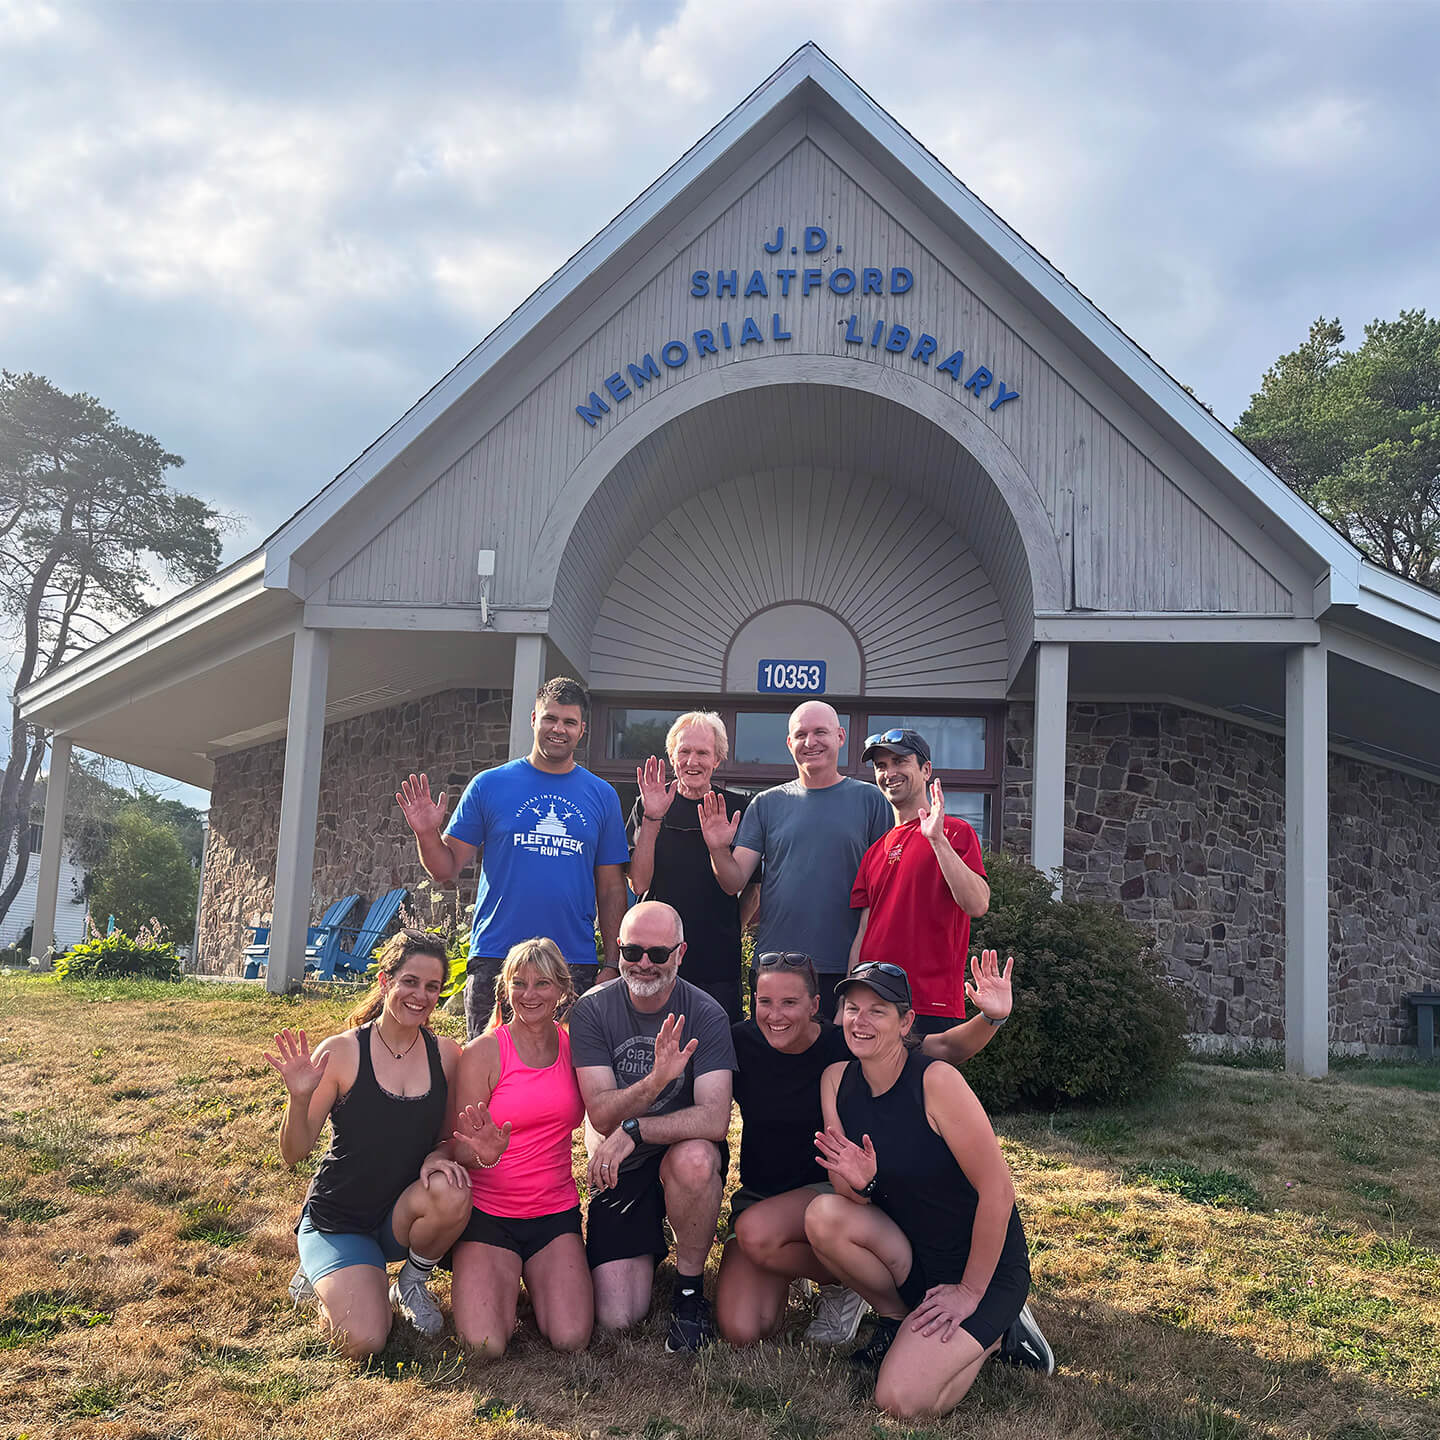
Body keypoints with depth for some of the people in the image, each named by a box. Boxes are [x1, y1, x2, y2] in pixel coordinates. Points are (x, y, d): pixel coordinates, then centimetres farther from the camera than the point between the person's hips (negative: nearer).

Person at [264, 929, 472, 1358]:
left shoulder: (446, 1055, -3)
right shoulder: (341, 1052, -13)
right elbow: (293, 1154, -10)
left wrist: (438, 1157, -16)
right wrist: (299, 1099, -29)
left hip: (402, 1216, 3)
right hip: (338, 1221, -2)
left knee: (450, 1193, -32)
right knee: (365, 1342, -23)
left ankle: (413, 1281, 1)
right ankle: (326, 1275, 13)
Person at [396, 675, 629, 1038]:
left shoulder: (603, 796, 8)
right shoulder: (489, 785, 4)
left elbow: (611, 890, 9)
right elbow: (446, 870, 4)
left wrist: (612, 965, 3)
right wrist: (426, 834, -15)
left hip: (576, 966, 1)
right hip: (495, 962, -1)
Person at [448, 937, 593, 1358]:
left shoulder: (574, 1046, 3)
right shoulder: (483, 1052, -8)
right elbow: (459, 1151, -5)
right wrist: (485, 1154, -29)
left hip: (555, 1212, 3)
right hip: (489, 1213, -2)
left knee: (571, 1339, -17)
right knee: (487, 1345, -21)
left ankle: (534, 1276, 15)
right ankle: (503, 1277, 12)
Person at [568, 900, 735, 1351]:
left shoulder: (705, 1014, -13)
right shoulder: (591, 1010, -10)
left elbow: (714, 1119, -24)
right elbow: (602, 1115, -19)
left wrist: (633, 1131, -32)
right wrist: (656, 1080, -37)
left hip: (682, 1152, -1)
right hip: (617, 1170, 2)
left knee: (695, 1158, -38)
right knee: (616, 1317, -10)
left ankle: (690, 1287, -11)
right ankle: (649, 1246, 26)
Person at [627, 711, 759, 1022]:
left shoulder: (738, 808, 3)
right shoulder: (649, 806, 4)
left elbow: (754, 887, 11)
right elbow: (639, 884, -6)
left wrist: (731, 932, 2)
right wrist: (652, 818, -14)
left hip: (718, 962, 0)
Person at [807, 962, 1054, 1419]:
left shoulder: (936, 1081, -24)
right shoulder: (836, 1080, -5)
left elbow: (998, 1192, -21)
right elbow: (854, 1196, -1)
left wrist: (970, 1292, -13)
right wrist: (858, 1182, -25)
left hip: (983, 1266, -5)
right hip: (911, 1254, 5)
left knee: (902, 1403, -19)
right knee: (823, 1215, -23)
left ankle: (991, 1335, 9)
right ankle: (895, 1319, 4)